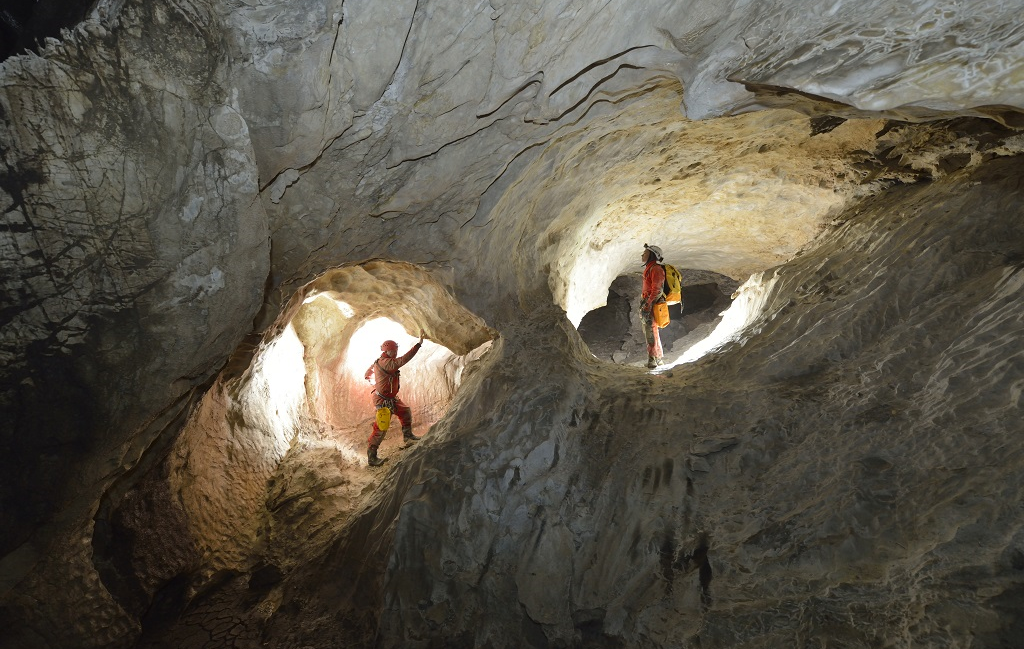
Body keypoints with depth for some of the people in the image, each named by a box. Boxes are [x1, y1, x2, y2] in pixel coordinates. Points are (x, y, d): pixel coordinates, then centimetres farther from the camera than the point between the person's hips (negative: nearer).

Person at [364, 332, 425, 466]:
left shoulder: (379, 362, 4)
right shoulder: (385, 363, -27)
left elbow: (367, 375, 16)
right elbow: (403, 360, -40)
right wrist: (419, 344, -41)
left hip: (392, 398, 10)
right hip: (383, 400, -10)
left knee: (406, 412, 21)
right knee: (381, 428, -7)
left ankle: (407, 435, 39)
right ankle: (371, 456, -1)